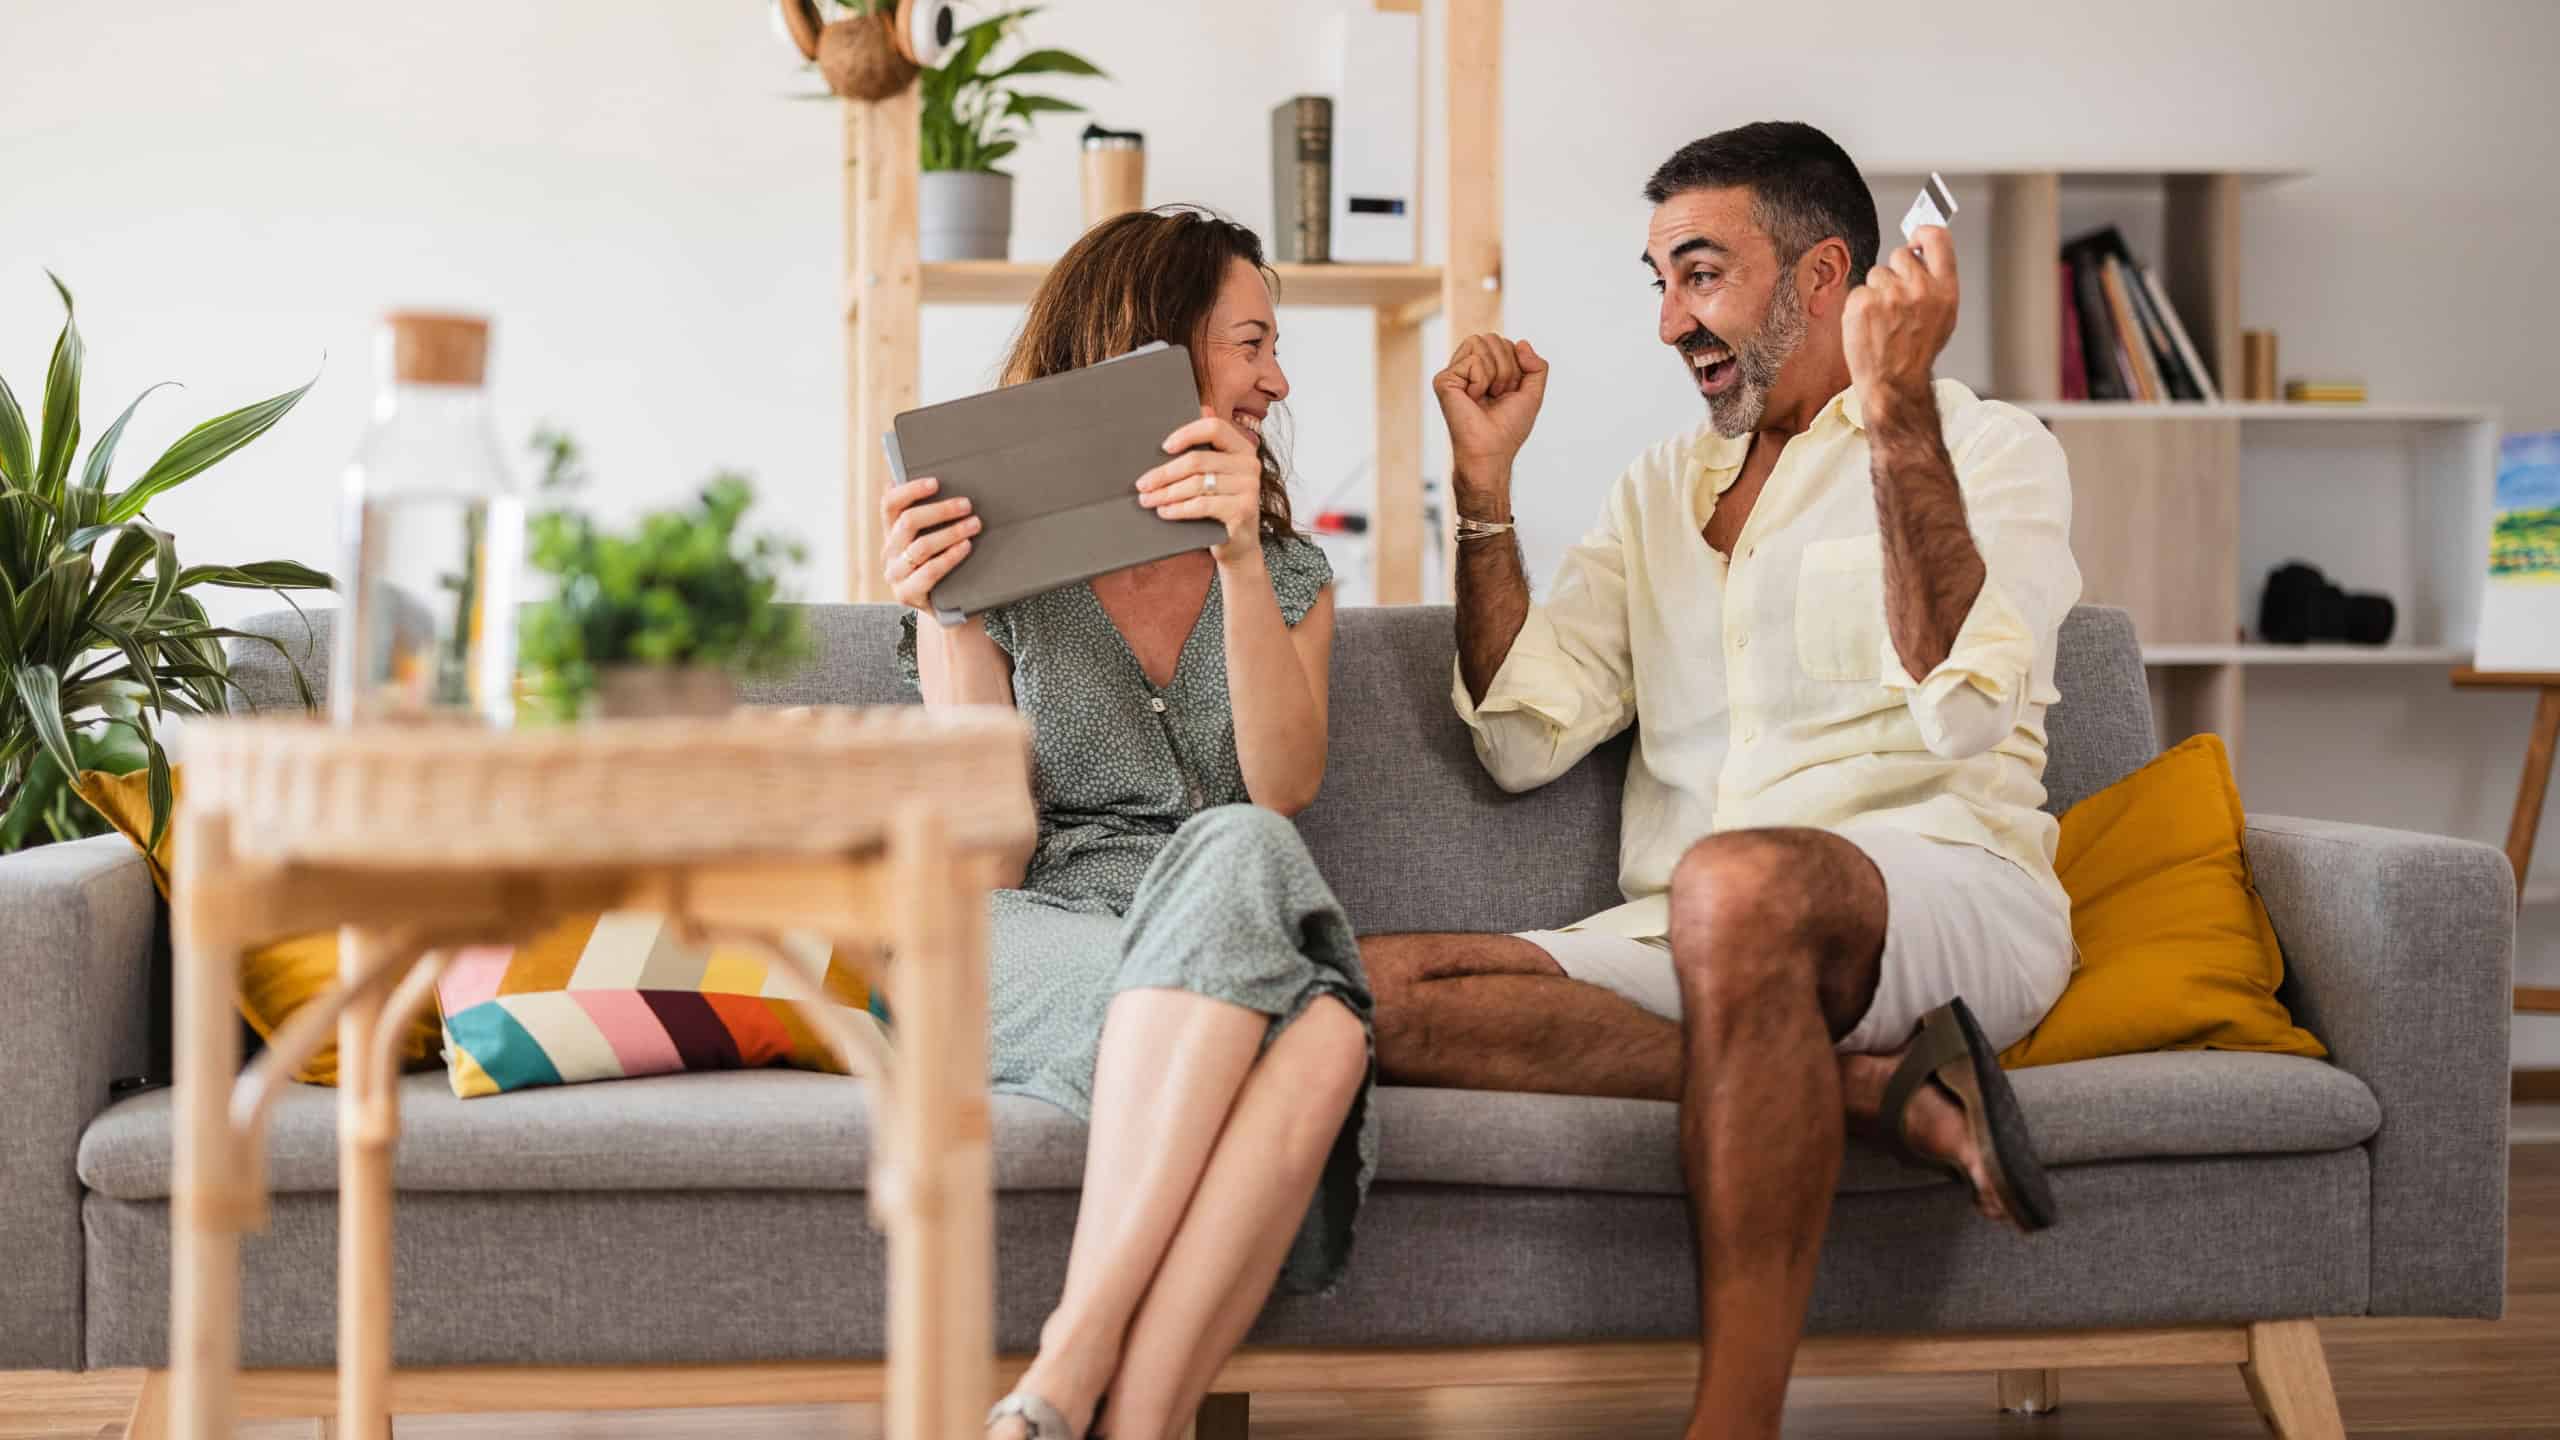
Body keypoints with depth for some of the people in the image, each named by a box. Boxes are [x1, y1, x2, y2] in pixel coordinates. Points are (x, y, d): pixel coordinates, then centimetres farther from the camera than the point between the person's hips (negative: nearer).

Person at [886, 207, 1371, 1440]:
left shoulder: (1289, 579, 19)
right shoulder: (996, 568, 8)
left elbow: (1285, 786, -2)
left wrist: (1240, 562, -14)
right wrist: (952, 627, -14)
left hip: (1232, 965, 3)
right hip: (1022, 961, -2)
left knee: (1320, 1029, -35)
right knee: (1235, 861, -36)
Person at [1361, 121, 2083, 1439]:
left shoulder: (1988, 449, 8)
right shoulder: (1658, 492, 25)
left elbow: (1962, 706, -12)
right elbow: (1523, 740, 13)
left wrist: (1899, 408, -18)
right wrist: (1484, 480, 8)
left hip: (1949, 897, -5)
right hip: (1695, 938, 5)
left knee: (1737, 882, -41)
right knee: (1375, 990, -21)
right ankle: (1881, 1088, -25)